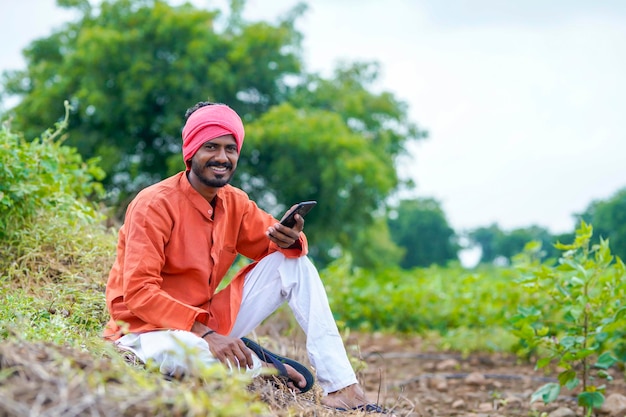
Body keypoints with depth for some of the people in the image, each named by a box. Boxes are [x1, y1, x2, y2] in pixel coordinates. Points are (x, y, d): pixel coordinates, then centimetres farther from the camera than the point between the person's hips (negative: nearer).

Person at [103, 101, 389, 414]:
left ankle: (341, 388, -13)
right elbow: (139, 293, -23)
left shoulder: (235, 203, 2)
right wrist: (205, 334, -32)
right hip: (149, 328, -6)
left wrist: (289, 240, -21)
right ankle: (264, 365, -11)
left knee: (293, 262, -6)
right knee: (179, 352, -43)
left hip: (210, 323, 7)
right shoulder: (156, 204, -18)